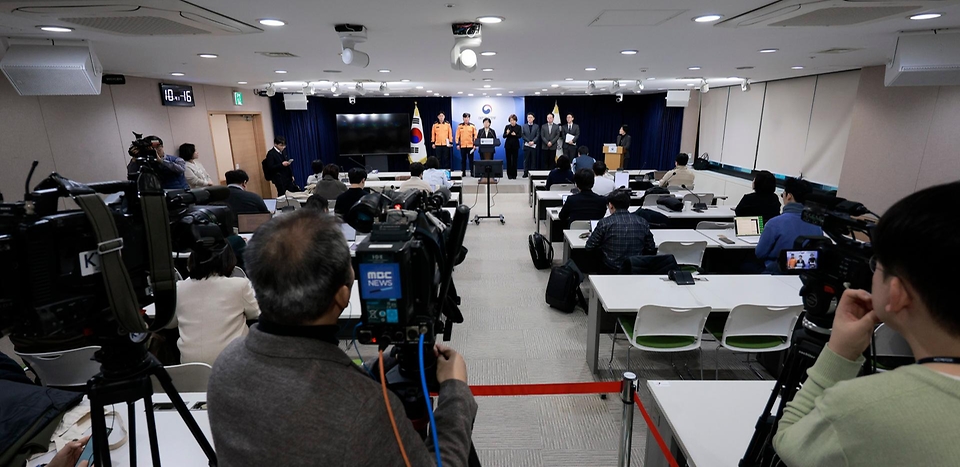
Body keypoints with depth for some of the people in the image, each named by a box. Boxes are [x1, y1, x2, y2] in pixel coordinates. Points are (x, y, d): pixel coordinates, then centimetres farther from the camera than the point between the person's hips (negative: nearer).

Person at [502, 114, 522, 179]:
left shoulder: (518, 127, 2)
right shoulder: (507, 127, 4)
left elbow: (520, 136, -6)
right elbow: (504, 136, 1)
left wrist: (515, 134, -25)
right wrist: (507, 133, -20)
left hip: (515, 145, -1)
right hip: (508, 145, 1)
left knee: (514, 160, 1)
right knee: (508, 160, 2)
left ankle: (514, 175, 8)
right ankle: (509, 174, 9)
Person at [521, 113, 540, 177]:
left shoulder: (537, 126, 8)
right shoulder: (524, 126, 9)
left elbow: (537, 136, 0)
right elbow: (522, 135, 0)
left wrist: (533, 142, -16)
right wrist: (528, 141, -12)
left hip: (534, 145, 0)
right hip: (526, 145, 0)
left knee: (533, 160, 2)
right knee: (526, 160, 1)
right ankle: (525, 173, 4)